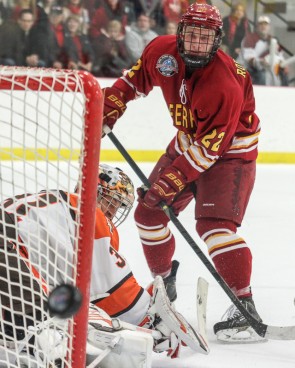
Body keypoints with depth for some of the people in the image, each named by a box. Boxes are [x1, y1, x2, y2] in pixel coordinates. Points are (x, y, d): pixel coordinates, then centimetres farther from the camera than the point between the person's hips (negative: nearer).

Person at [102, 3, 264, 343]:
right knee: (148, 211, 8)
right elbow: (137, 78, 10)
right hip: (187, 142, 8)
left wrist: (171, 180, -33)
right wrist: (111, 104, 1)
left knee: (214, 224, -25)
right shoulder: (163, 51, -13)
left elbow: (210, 147, -32)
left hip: (229, 151, -8)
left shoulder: (226, 83, -33)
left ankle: (245, 309, -26)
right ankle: (164, 283, 30)